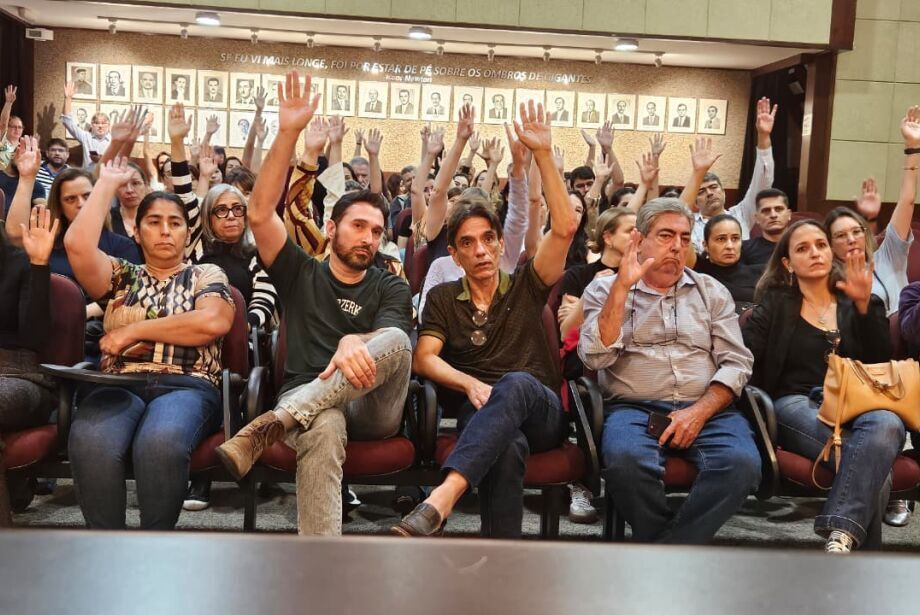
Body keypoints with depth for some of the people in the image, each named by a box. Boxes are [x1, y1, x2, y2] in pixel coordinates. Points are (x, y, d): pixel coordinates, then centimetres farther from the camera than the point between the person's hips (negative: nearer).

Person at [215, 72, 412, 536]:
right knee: (324, 430, -40)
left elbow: (391, 341, -5)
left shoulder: (391, 288, 18)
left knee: (395, 339, -32)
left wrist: (354, 342, -31)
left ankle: (269, 427, -41)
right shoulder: (300, 274, 18)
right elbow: (260, 214, 3)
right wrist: (288, 134, -7)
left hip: (372, 409, 1)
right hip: (306, 399, -1)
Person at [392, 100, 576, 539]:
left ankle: (441, 501, -55)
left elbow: (565, 229, 1)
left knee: (516, 383, -39)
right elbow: (425, 358, 5)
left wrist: (543, 154, -4)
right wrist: (471, 385, -16)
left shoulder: (525, 287, 14)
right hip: (478, 412, 0)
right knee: (508, 446, -39)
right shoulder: (444, 299, 17)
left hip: (541, 412, 0)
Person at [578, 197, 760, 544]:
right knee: (627, 460, -36)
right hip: (633, 408, -2)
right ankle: (680, 548, -10)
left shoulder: (711, 291, 18)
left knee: (742, 463, -30)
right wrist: (622, 287, -11)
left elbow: (737, 362, 8)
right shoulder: (604, 290, 11)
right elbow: (596, 359, -5)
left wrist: (699, 412, -9)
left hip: (707, 409, 2)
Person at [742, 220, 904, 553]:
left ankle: (841, 537, -46)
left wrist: (864, 306, -5)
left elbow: (881, 364, 5)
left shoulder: (855, 305, 22)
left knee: (888, 424, -38)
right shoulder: (774, 306, 15)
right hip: (797, 404, -2)